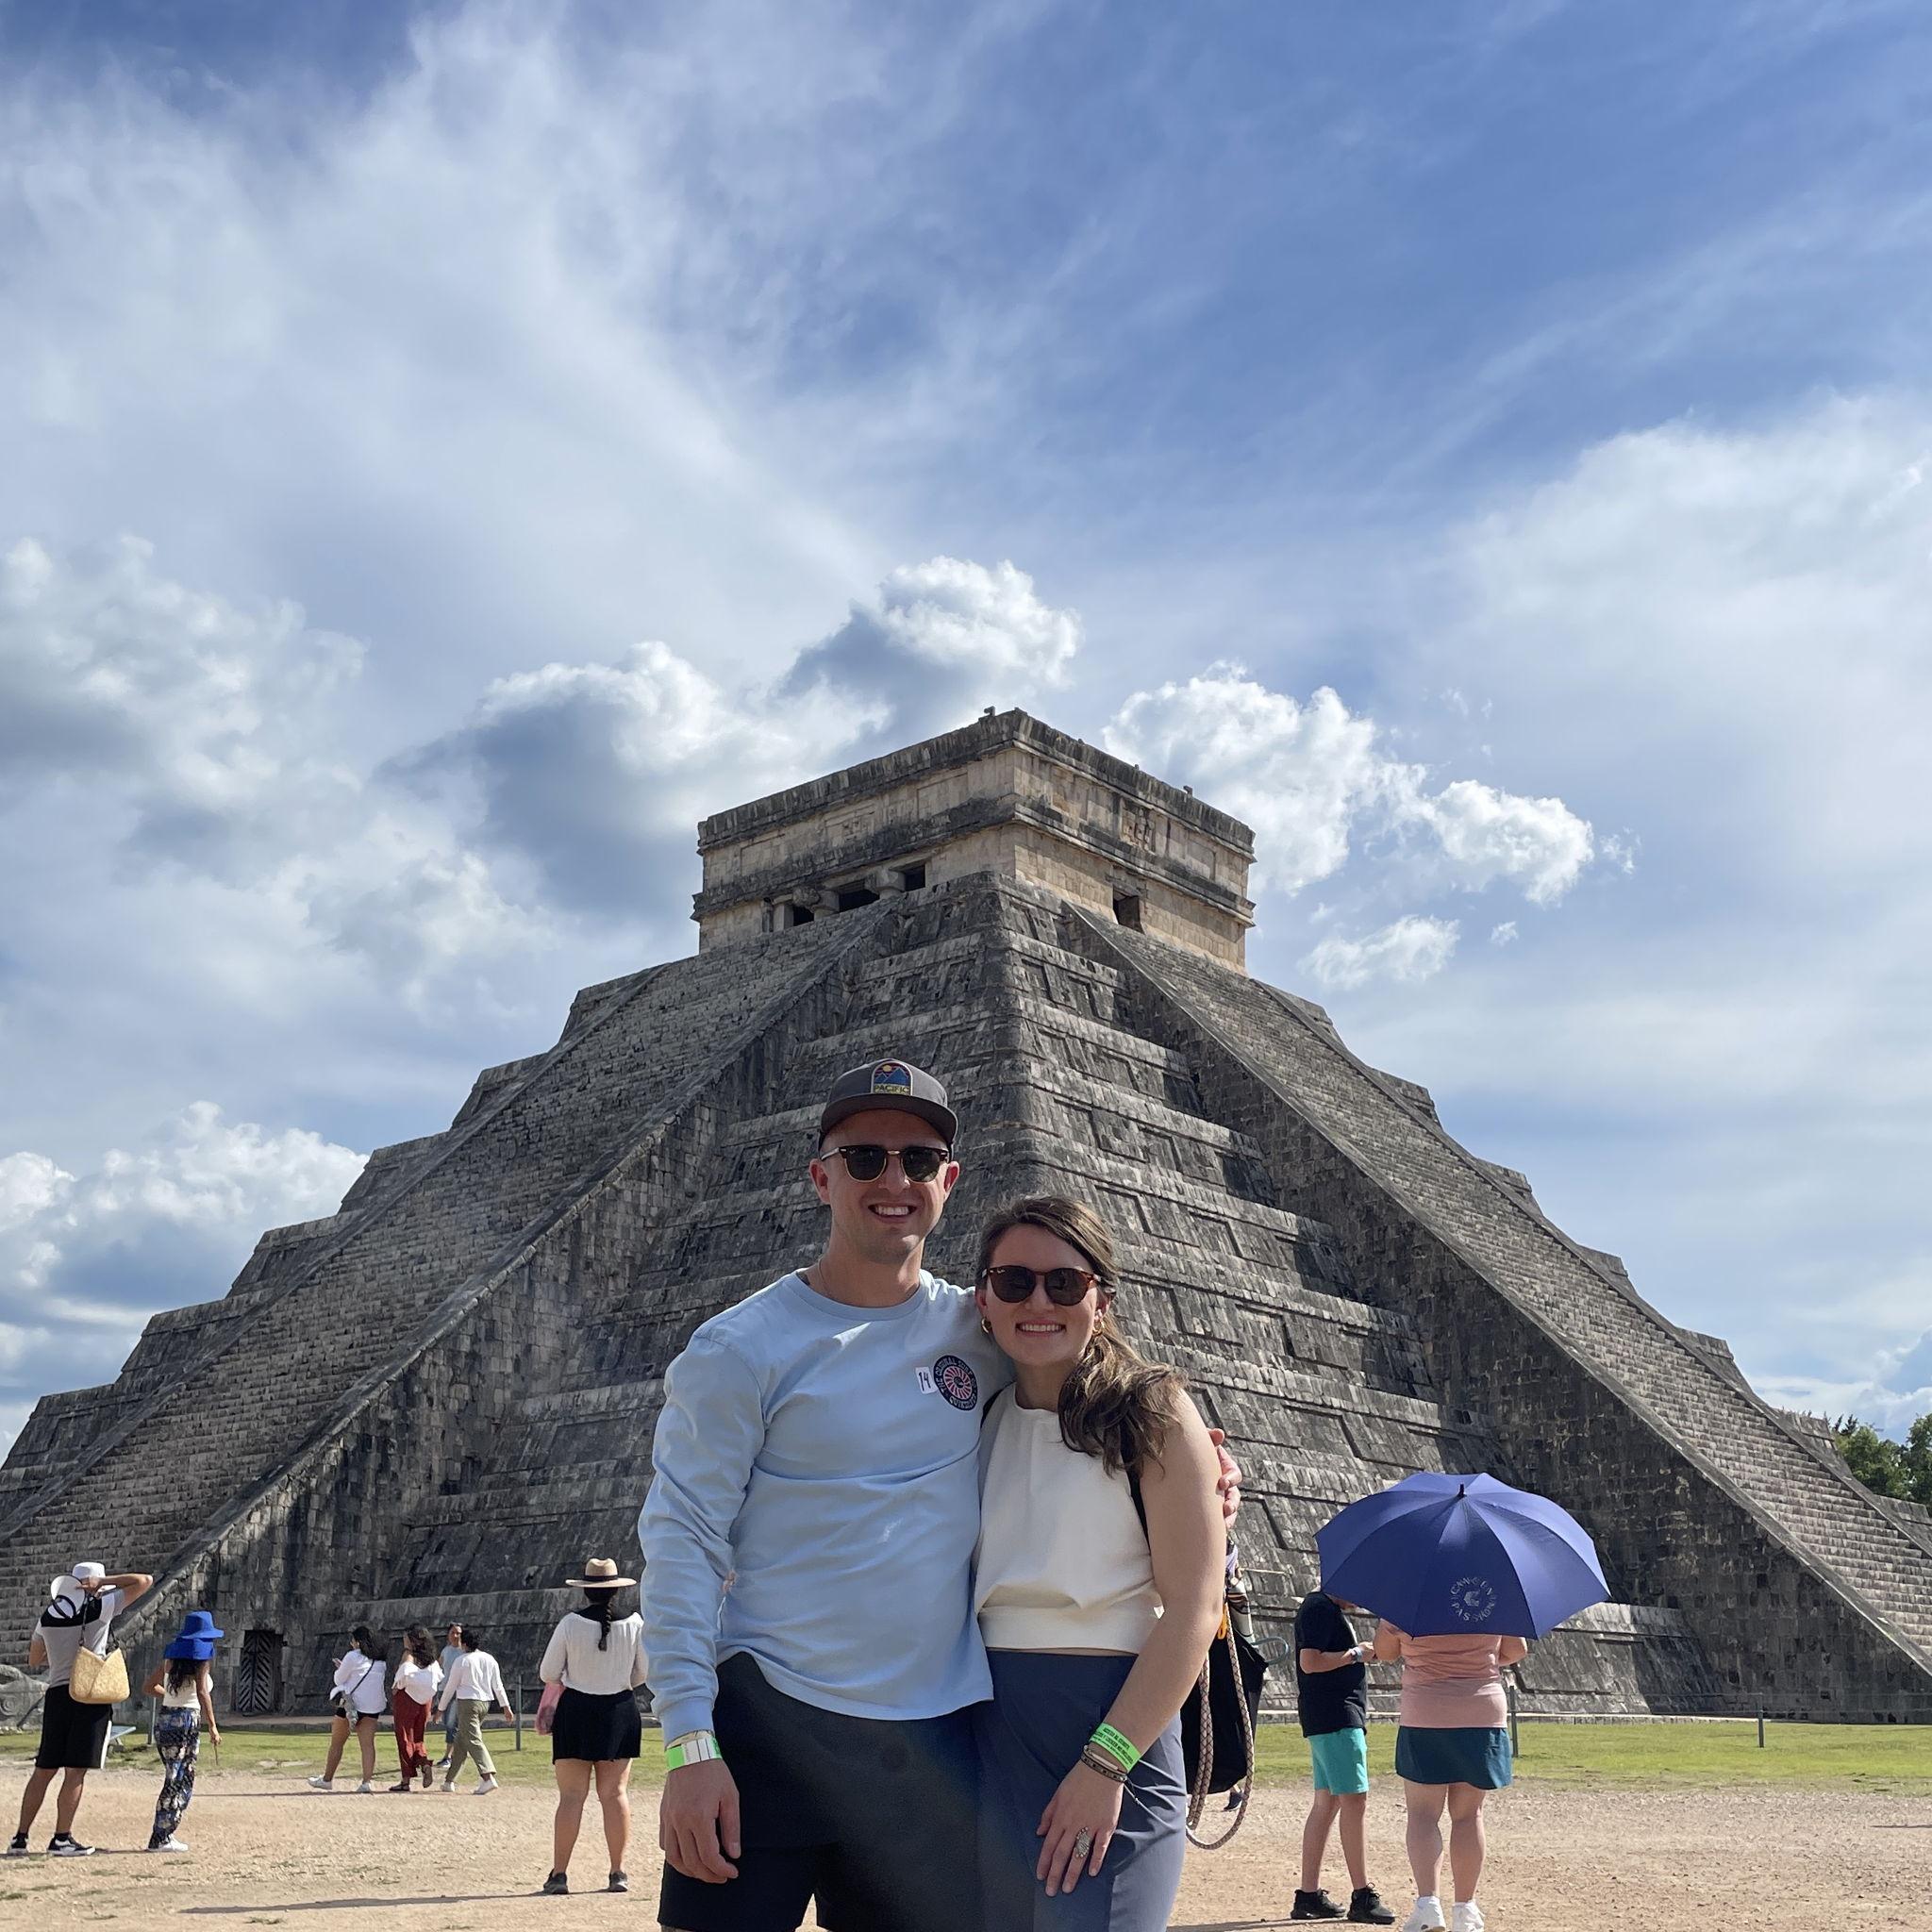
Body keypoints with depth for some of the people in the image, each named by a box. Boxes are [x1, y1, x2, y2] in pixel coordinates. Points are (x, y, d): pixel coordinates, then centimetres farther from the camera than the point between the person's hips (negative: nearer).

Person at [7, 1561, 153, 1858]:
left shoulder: (48, 1615, 9)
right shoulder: (100, 1607, -5)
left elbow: (33, 1661, 22)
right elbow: (144, 1580, -3)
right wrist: (102, 1584, 0)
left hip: (56, 1694, 5)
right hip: (91, 1694, -5)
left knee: (43, 1770, 11)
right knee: (76, 1771, -1)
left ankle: (20, 1838, 13)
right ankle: (62, 1839, 0)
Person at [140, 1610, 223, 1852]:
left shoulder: (171, 1656, 10)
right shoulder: (200, 1659, -8)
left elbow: (148, 1688, 15)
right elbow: (202, 1693, -19)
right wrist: (212, 1726, -19)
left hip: (164, 1717, 7)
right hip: (187, 1720, -7)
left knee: (175, 1779, 16)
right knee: (180, 1781, 0)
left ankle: (163, 1834, 15)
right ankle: (160, 1839, 0)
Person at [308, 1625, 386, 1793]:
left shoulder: (352, 1656, -9)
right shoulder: (380, 1660, 10)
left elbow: (338, 1680, -3)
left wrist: (340, 1668, 19)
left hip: (351, 1703, -5)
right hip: (373, 1707, 5)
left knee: (336, 1743, 11)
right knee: (368, 1744, -1)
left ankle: (327, 1779, 21)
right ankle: (368, 1781, -11)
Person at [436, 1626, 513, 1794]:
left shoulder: (462, 1660, -7)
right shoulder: (489, 1659, 9)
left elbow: (450, 1687, -2)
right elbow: (498, 1686, 9)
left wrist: (441, 1708, 8)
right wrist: (506, 1707, 10)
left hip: (467, 1702, -7)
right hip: (485, 1702, 7)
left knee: (473, 1740, -13)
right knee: (461, 1740, 17)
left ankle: (488, 1777, -30)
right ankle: (449, 1780, 24)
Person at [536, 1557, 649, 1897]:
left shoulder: (570, 1624, -9)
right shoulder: (634, 1623, -4)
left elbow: (547, 1674, -2)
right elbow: (643, 1672, 4)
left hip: (576, 1710, -2)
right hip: (620, 1710, 2)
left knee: (572, 1795, 1)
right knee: (615, 1793, 7)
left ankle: (559, 1874, 0)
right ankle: (618, 1872, 6)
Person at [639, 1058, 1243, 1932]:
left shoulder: (980, 1329, 6)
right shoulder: (741, 1348, -5)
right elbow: (682, 1542, -7)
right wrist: (689, 1743, -15)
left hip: (938, 1743, 4)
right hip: (770, 1725, -3)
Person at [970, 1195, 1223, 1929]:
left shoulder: (1153, 1412, -4)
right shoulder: (981, 1419, 11)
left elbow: (1193, 1608, -10)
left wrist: (1104, 1764, -15)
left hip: (1110, 1720, -5)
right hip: (985, 1725, 5)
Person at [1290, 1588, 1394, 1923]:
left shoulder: (1331, 1610, 20)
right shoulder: (1320, 1608, -13)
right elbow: (1310, 1662, -23)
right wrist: (1356, 1654, -14)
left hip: (1342, 1716, 11)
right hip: (1335, 1719, -11)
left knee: (1327, 1802, 10)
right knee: (1354, 1799, -10)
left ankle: (1309, 1896, 13)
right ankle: (1362, 1898, -9)